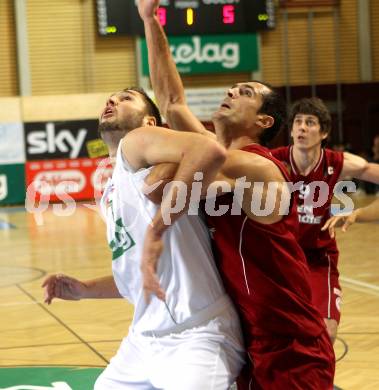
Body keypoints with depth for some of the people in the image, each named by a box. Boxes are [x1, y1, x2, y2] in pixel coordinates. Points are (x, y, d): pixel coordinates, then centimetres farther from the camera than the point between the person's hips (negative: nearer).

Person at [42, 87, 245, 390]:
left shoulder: (137, 142, -5)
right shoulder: (112, 193, 19)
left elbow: (211, 151, -27)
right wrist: (86, 290, 14)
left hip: (196, 337, -9)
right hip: (144, 339, 9)